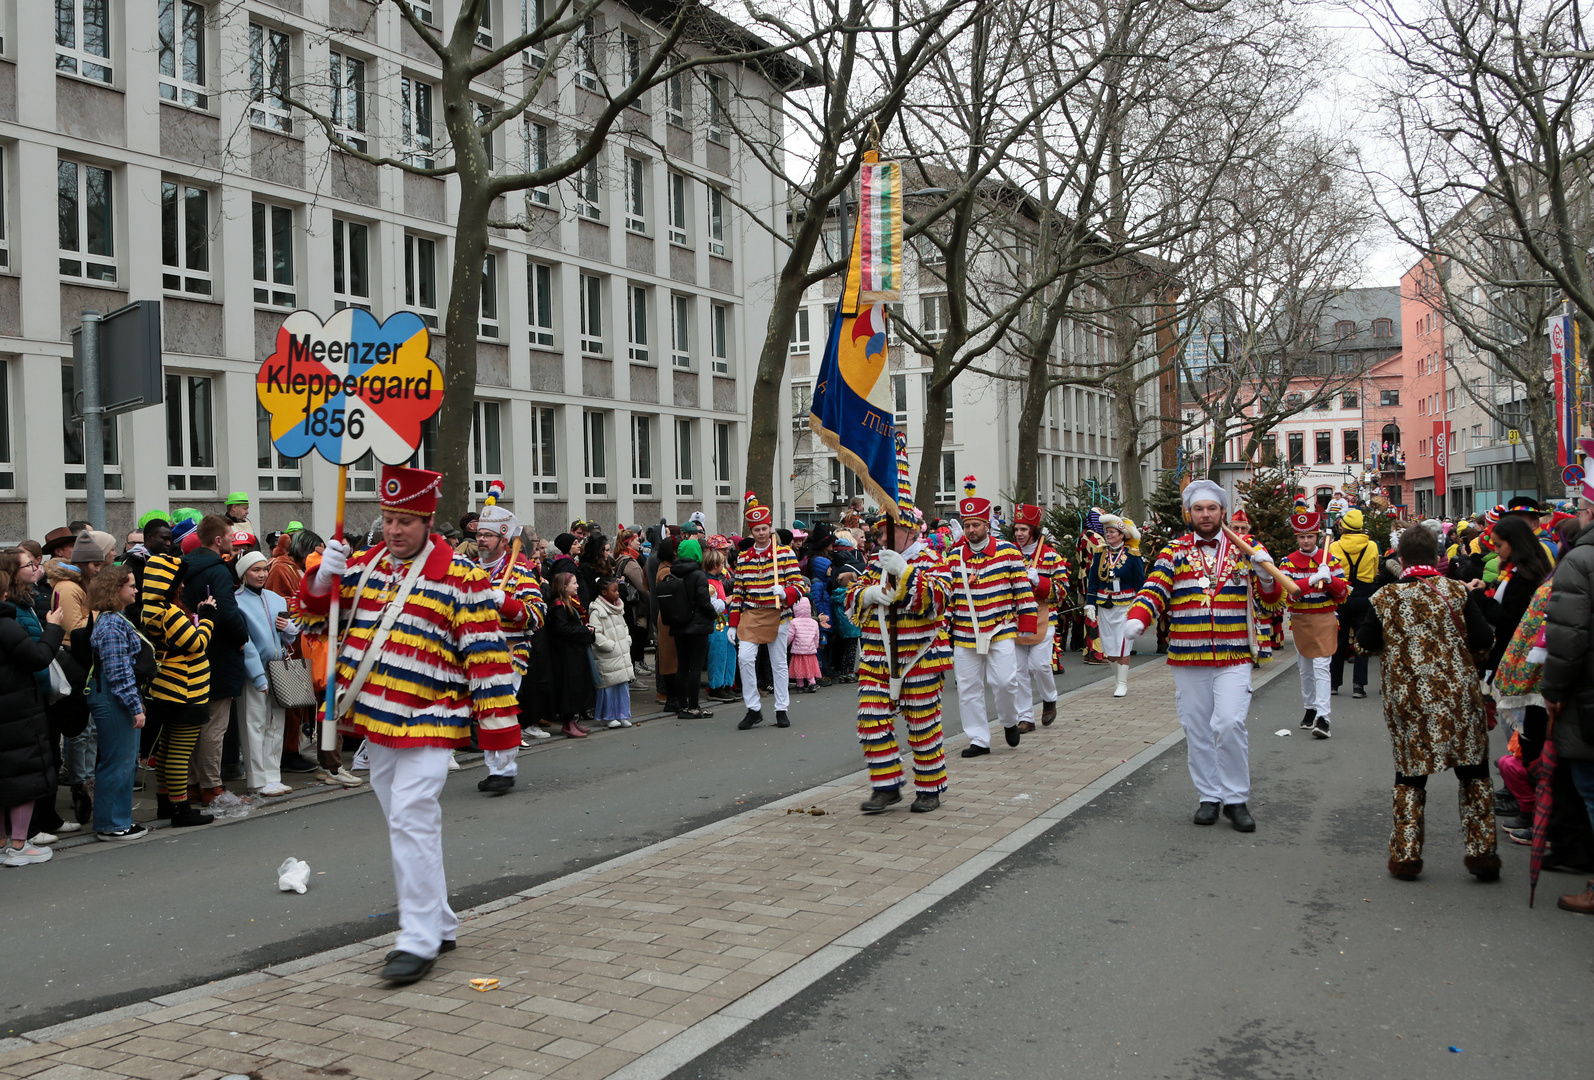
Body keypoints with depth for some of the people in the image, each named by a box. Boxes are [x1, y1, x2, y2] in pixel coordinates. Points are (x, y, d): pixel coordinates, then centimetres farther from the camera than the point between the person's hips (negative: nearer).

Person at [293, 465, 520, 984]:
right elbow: (312, 615, 13)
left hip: (428, 721, -7)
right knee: (407, 824, 13)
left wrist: (498, 725, -12)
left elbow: (486, 654, -10)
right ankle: (440, 925, 26)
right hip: (375, 719, 7)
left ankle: (420, 941, -5)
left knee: (411, 820, -13)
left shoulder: (460, 576, -9)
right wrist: (322, 578, -9)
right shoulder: (364, 565, 9)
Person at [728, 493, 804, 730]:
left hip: (778, 615, -2)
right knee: (745, 658, -13)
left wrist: (785, 593, -28)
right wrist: (732, 625, 6)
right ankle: (754, 709, -2)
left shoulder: (785, 553, -1)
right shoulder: (743, 558, 9)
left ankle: (781, 710, 16)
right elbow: (737, 594, 10)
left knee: (779, 664, 6)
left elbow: (798, 585, -6)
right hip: (750, 615, 2)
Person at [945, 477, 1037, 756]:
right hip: (964, 634, 3)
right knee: (969, 688, 3)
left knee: (1005, 681, -9)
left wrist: (1025, 625, -2)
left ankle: (1010, 721, 21)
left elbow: (1023, 589, 1)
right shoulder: (954, 556, 5)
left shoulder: (1008, 551, -1)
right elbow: (947, 595, 9)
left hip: (1002, 630, -2)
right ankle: (979, 740, 14)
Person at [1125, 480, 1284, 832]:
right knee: (1197, 730, 7)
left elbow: (1269, 605, 8)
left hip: (1233, 660, -1)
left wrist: (1265, 576, -13)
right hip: (1187, 660, 1)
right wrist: (1137, 619, -26)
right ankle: (1209, 797, 22)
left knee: (1230, 725, -13)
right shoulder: (1174, 552, 6)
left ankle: (1236, 799, 2)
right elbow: (1154, 591, -6)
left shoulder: (1245, 551, 8)